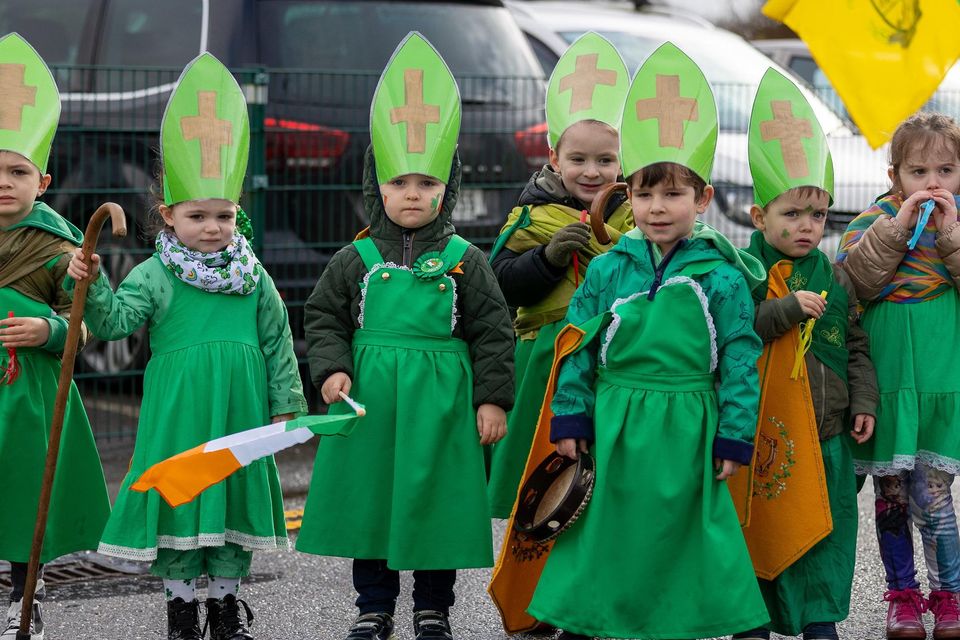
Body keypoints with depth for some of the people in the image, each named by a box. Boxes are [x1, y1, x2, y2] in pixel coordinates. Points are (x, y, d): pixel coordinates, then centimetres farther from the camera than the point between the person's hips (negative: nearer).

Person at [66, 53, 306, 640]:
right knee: (178, 490, 1)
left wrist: (284, 404, 6)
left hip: (239, 406, 2)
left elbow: (277, 342, 8)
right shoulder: (156, 274, -2)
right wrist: (92, 284, -29)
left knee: (234, 490, 9)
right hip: (177, 407, -2)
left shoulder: (253, 275, 5)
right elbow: (116, 322, -12)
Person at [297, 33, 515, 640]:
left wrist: (493, 399, -4)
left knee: (436, 500, 5)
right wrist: (332, 368, -8)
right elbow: (324, 317, 8)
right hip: (370, 398, 2)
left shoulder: (465, 261, 0)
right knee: (370, 499, 8)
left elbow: (493, 333, 0)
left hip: (440, 401, -1)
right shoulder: (357, 259, 3)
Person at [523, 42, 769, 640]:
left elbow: (739, 361, -3)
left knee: (682, 530, 4)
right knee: (606, 529, 11)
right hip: (615, 427, 2)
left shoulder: (721, 276, -5)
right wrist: (571, 420, 3)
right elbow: (579, 347, 6)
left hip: (685, 430, -2)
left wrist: (734, 437, -4)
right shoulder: (608, 270, 2)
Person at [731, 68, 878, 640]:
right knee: (758, 525, 4)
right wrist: (788, 310, -22)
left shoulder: (835, 280, 8)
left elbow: (856, 347, 13)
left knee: (825, 525, 8)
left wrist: (864, 402, 6)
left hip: (826, 429, 4)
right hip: (760, 430, -4)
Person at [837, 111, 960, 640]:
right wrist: (897, 228, -18)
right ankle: (902, 596, 20)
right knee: (891, 493, 7)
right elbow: (854, 281, -13)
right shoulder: (874, 221, 3)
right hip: (887, 378, 1)